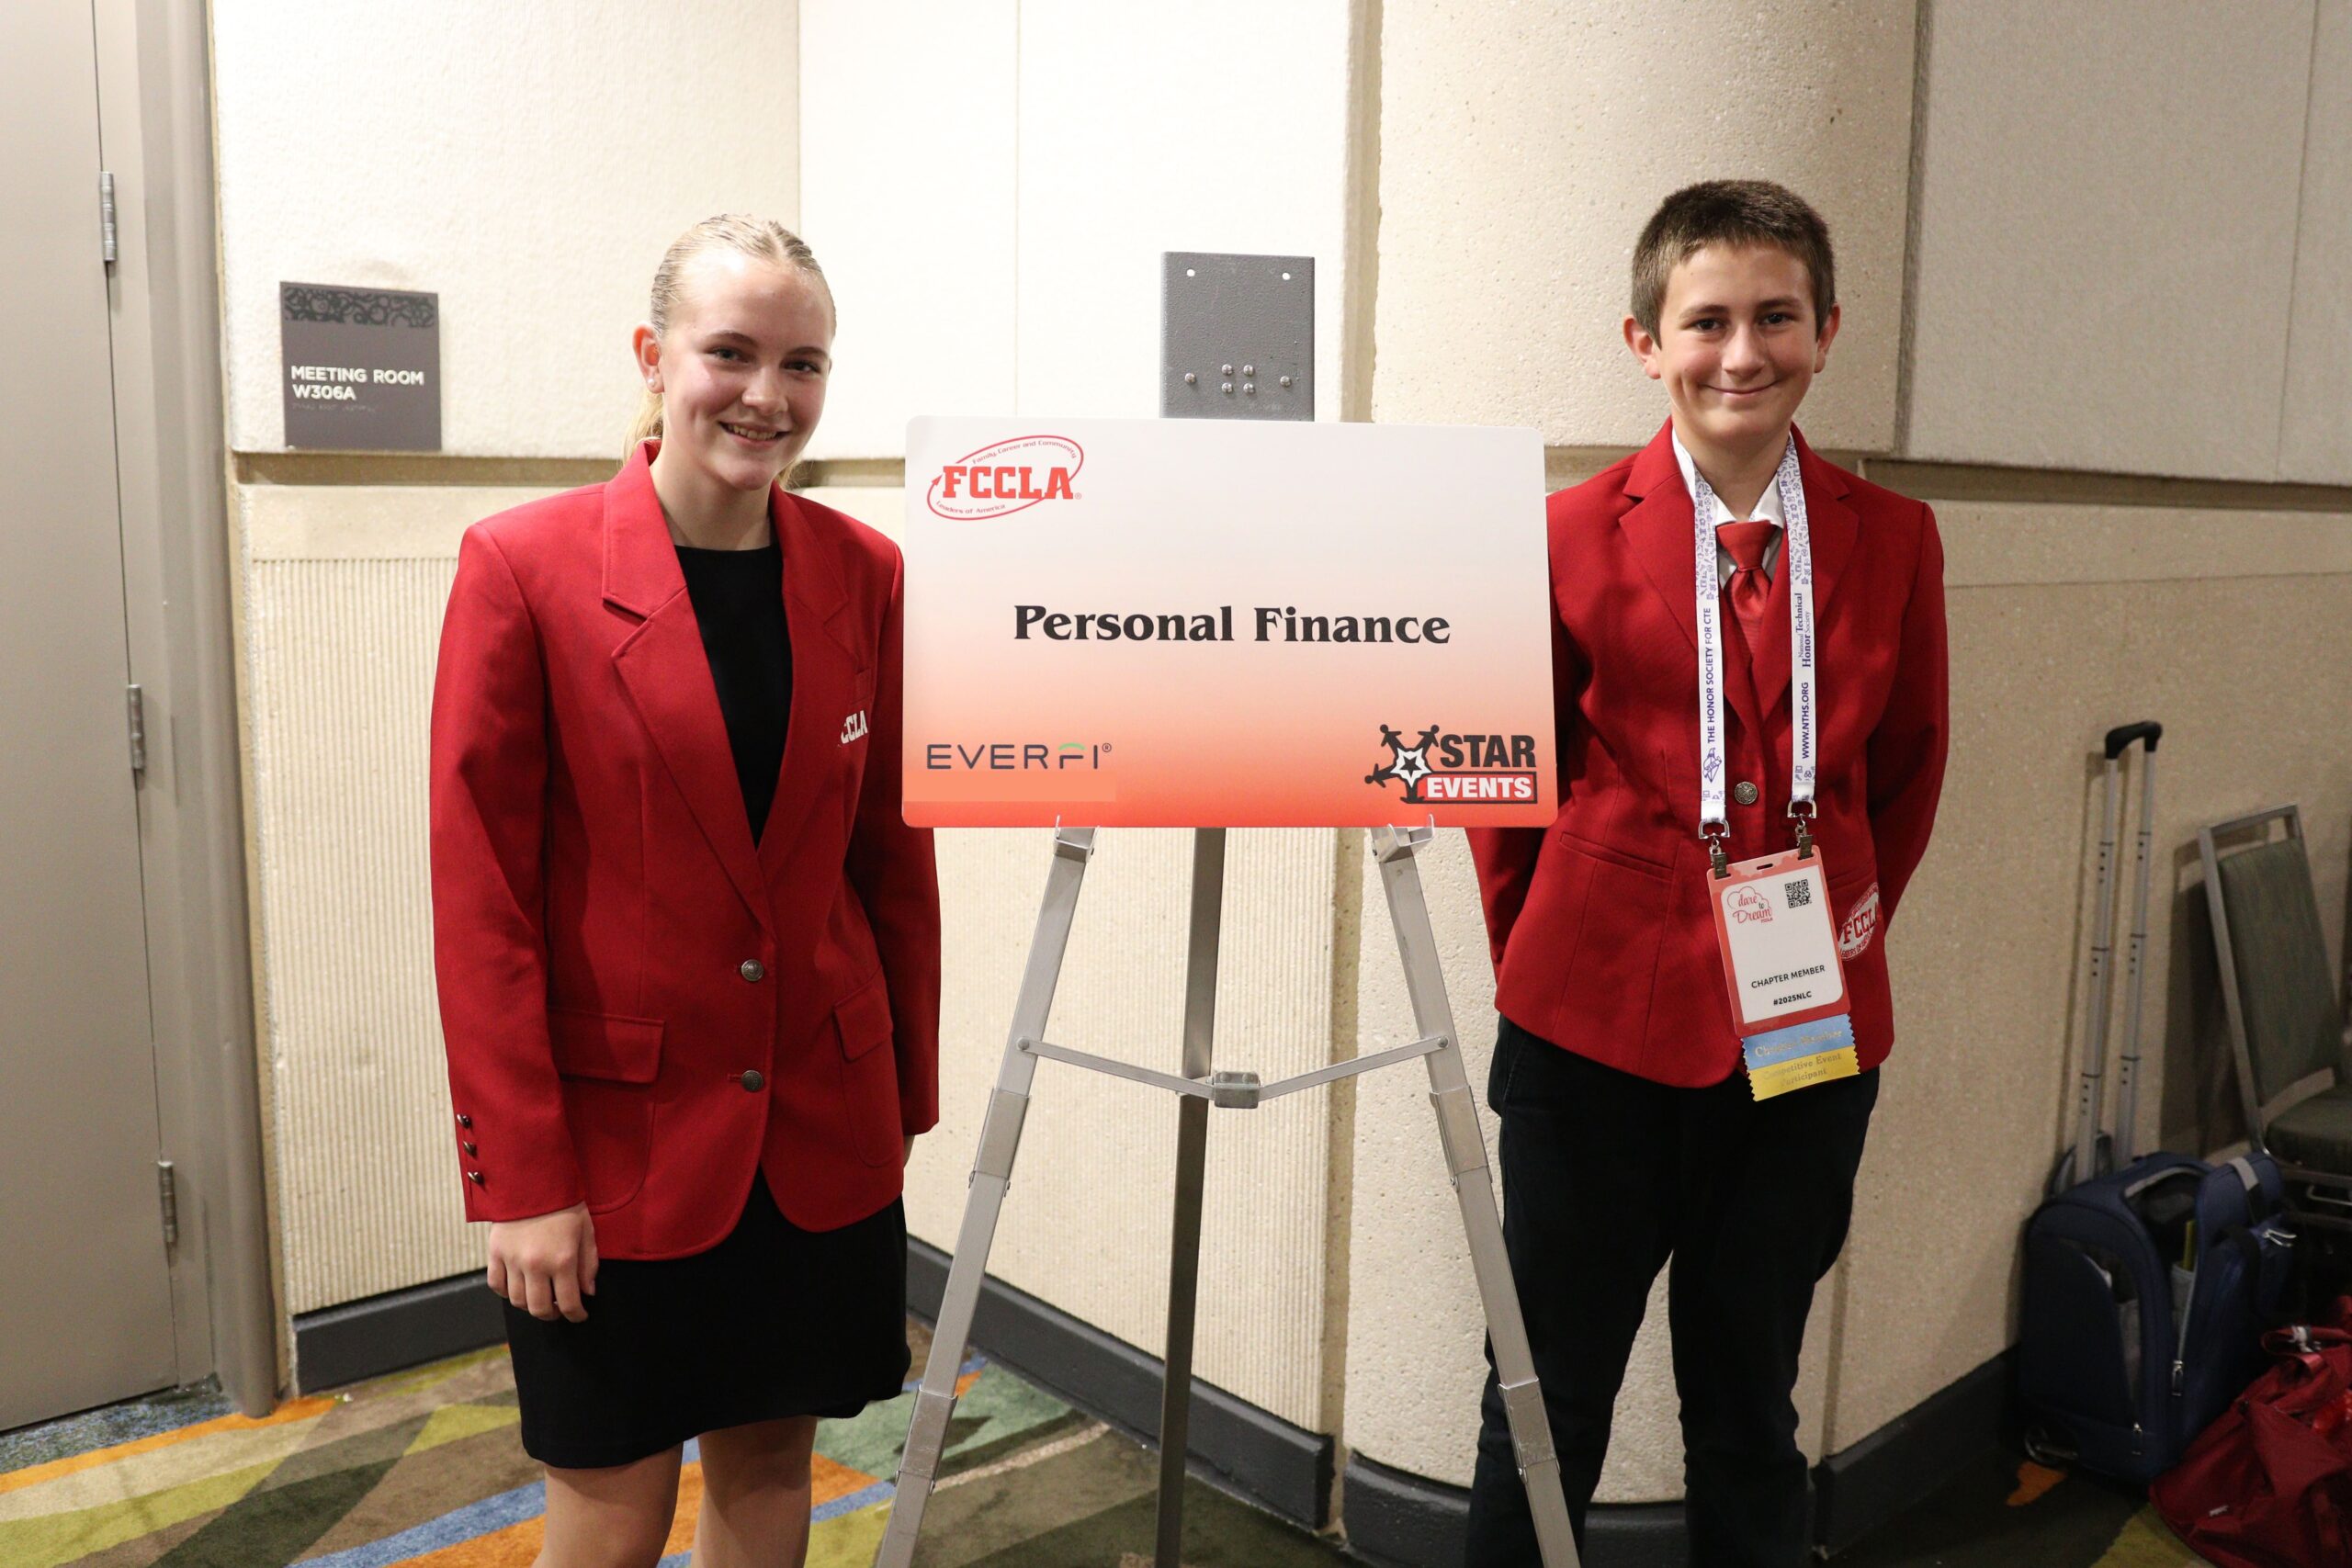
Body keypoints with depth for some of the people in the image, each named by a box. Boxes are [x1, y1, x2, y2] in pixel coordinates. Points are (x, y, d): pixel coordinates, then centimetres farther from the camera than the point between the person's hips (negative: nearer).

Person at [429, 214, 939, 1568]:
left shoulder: (863, 574, 1)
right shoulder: (524, 568, -11)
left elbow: (893, 853, 7)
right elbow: (481, 895, -10)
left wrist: (911, 1095, 8)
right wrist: (521, 1179, -11)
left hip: (823, 1128, 4)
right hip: (621, 1136, -3)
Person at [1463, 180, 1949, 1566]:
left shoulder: (1893, 539, 1)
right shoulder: (1571, 538, -5)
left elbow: (1907, 769, 13)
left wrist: (1852, 919, 8)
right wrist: (1541, 958, 8)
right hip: (1598, 1025, -2)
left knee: (1750, 1408, 18)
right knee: (1546, 1406, 12)